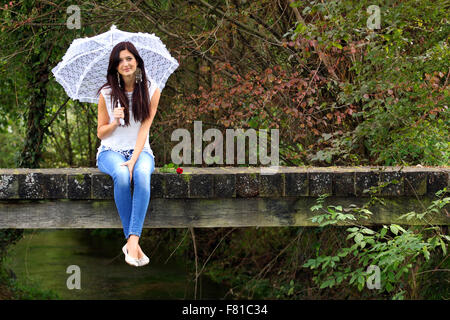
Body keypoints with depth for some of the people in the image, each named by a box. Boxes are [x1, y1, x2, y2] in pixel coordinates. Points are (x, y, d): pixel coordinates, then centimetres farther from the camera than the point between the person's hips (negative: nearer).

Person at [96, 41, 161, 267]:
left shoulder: (151, 90, 1)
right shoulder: (107, 93, 1)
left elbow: (144, 128, -7)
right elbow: (100, 133, 6)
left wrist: (133, 159, -20)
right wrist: (115, 122, -17)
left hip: (140, 151, 0)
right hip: (111, 151, 0)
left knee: (142, 174, -37)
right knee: (122, 176, -36)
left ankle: (132, 241, -43)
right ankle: (133, 242, -32)